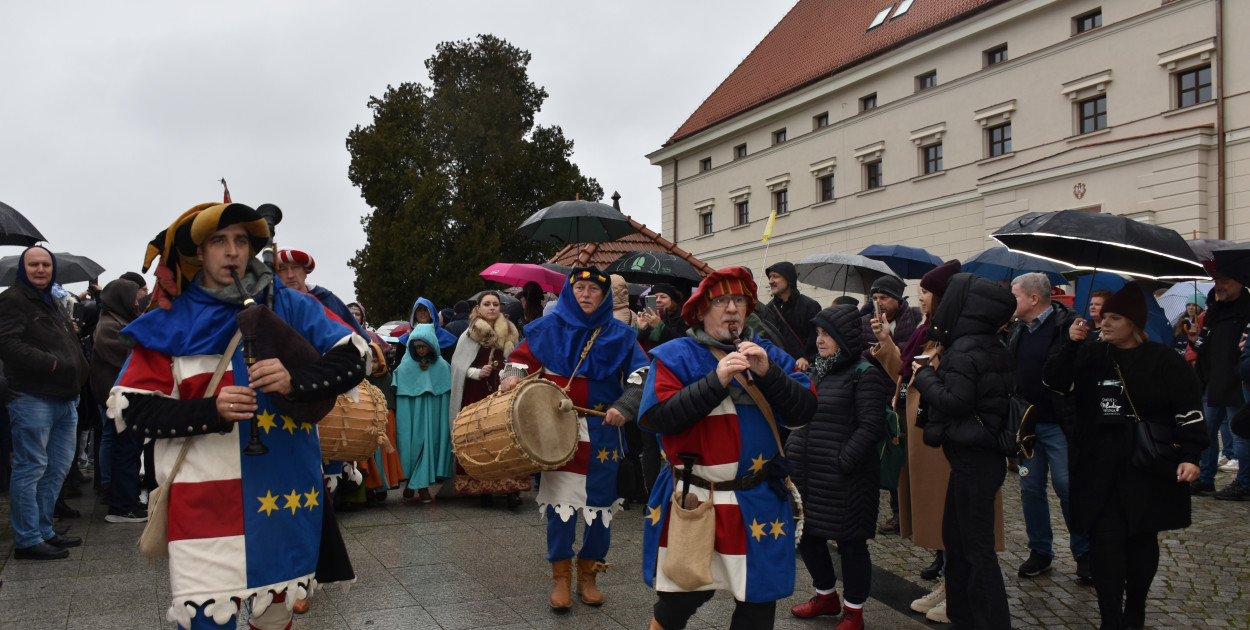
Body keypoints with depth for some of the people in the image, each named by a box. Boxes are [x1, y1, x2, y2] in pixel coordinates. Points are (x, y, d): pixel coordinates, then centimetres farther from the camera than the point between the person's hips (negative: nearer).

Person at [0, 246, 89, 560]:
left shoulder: (52, 303, 23)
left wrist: (78, 376, 15)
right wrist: (50, 364, -22)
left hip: (64, 398, 9)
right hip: (32, 398, -9)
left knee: (58, 467, 14)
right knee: (31, 469, -4)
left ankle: (43, 531, 24)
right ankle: (28, 540, 3)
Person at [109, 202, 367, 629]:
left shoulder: (290, 307, 5)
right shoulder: (171, 322, 4)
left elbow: (353, 358, -2)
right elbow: (130, 406, 0)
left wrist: (296, 380, -20)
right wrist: (211, 411, -16)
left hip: (284, 494, 2)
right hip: (206, 501, -1)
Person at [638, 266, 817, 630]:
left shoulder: (769, 355, 8)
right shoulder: (675, 356, -2)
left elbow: (803, 413, -2)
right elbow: (655, 417, -16)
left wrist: (768, 373, -16)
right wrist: (716, 381, -21)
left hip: (759, 504, 3)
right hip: (691, 501, -3)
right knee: (680, 597, 8)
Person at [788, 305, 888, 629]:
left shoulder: (865, 374, -10)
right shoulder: (817, 370, 12)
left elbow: (870, 426, -16)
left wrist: (842, 463, -20)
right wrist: (790, 452, 9)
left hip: (843, 477, -8)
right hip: (807, 473, 8)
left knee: (850, 541, 5)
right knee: (806, 534, 16)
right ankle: (826, 595, 37)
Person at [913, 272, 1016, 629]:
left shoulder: (964, 349, -18)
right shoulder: (991, 347, 10)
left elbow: (955, 402, -23)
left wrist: (925, 375, -10)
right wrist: (940, 368, 4)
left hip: (972, 459, -10)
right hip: (982, 453, 10)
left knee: (976, 547, 0)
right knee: (955, 537, 19)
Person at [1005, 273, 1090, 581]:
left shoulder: (1067, 325, -11)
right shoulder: (1016, 330, 10)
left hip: (1059, 425, -6)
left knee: (1067, 486, 0)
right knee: (1030, 488, 10)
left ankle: (1084, 552, 17)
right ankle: (1040, 550, 24)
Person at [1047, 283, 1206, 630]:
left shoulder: (1163, 360, -3)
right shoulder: (1092, 356, 7)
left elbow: (1189, 409, -5)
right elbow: (1055, 382, -2)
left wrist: (1190, 455, -13)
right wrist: (1070, 345, -13)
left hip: (1148, 469, -2)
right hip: (1098, 468, 2)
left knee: (1142, 540, 10)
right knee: (1105, 542, -3)